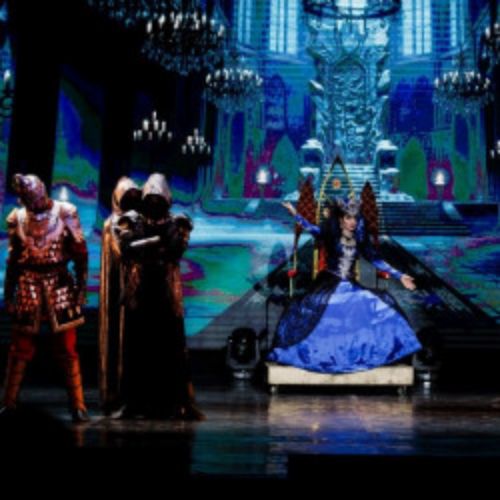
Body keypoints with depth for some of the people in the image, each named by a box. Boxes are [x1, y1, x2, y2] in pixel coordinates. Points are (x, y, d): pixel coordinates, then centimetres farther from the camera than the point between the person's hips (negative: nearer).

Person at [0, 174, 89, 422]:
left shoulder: (65, 213, -2)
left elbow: (80, 252, 0)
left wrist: (81, 287, -4)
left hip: (60, 283, -2)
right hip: (28, 285, 2)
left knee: (67, 350, 2)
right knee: (20, 349, 5)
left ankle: (77, 405, 8)